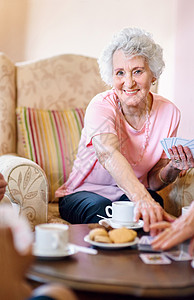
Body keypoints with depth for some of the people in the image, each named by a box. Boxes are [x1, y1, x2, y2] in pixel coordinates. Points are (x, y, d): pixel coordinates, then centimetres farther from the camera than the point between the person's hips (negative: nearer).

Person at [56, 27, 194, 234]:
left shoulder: (168, 112, -8)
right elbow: (109, 155, -43)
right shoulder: (101, 106, -21)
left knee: (153, 204, -30)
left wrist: (173, 169, -22)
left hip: (130, 194, 3)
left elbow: (153, 182, 1)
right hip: (84, 193, -3)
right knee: (100, 209, -36)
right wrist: (141, 199, -60)